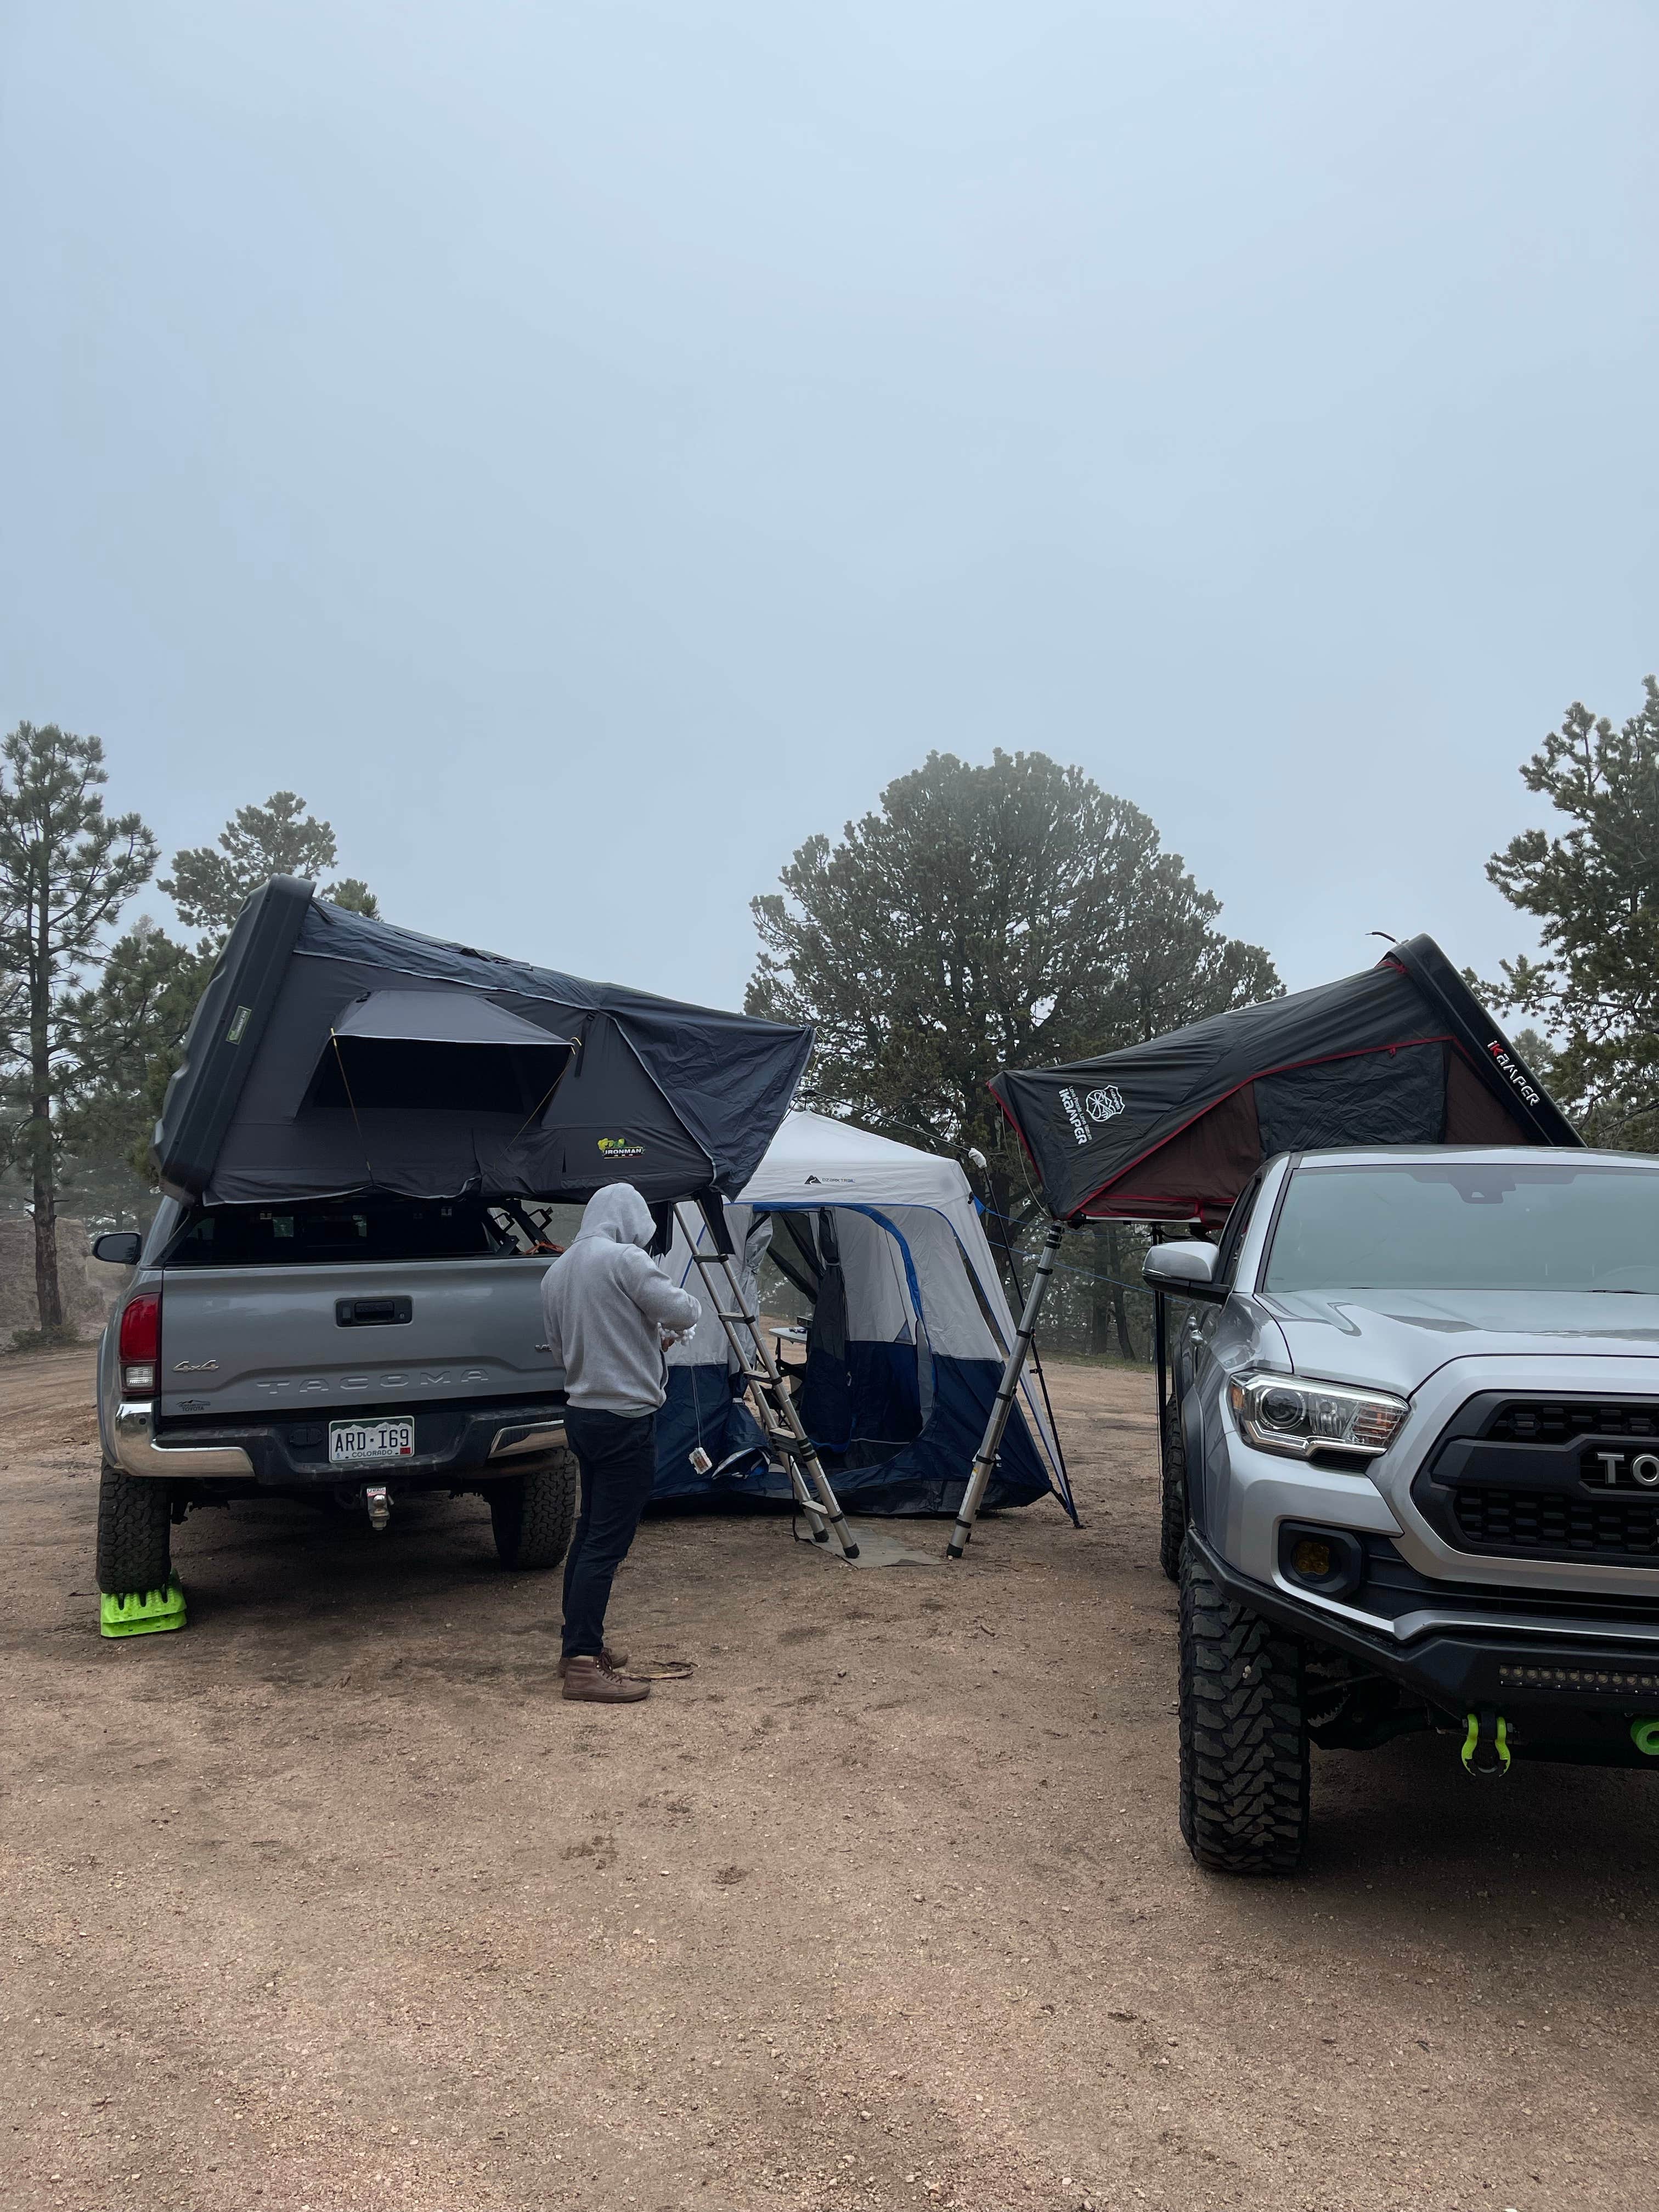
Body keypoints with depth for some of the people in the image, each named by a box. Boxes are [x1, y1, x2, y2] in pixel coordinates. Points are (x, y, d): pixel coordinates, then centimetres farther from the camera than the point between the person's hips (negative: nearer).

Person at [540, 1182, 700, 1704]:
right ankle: (584, 1666, -3)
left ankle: (578, 1646, 26)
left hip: (582, 1413, 9)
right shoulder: (625, 1260, -15)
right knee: (606, 1545, -6)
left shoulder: (556, 1273, 12)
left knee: (589, 1533, 17)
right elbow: (683, 1312, -14)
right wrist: (673, 1324, 11)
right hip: (626, 1418, -9)